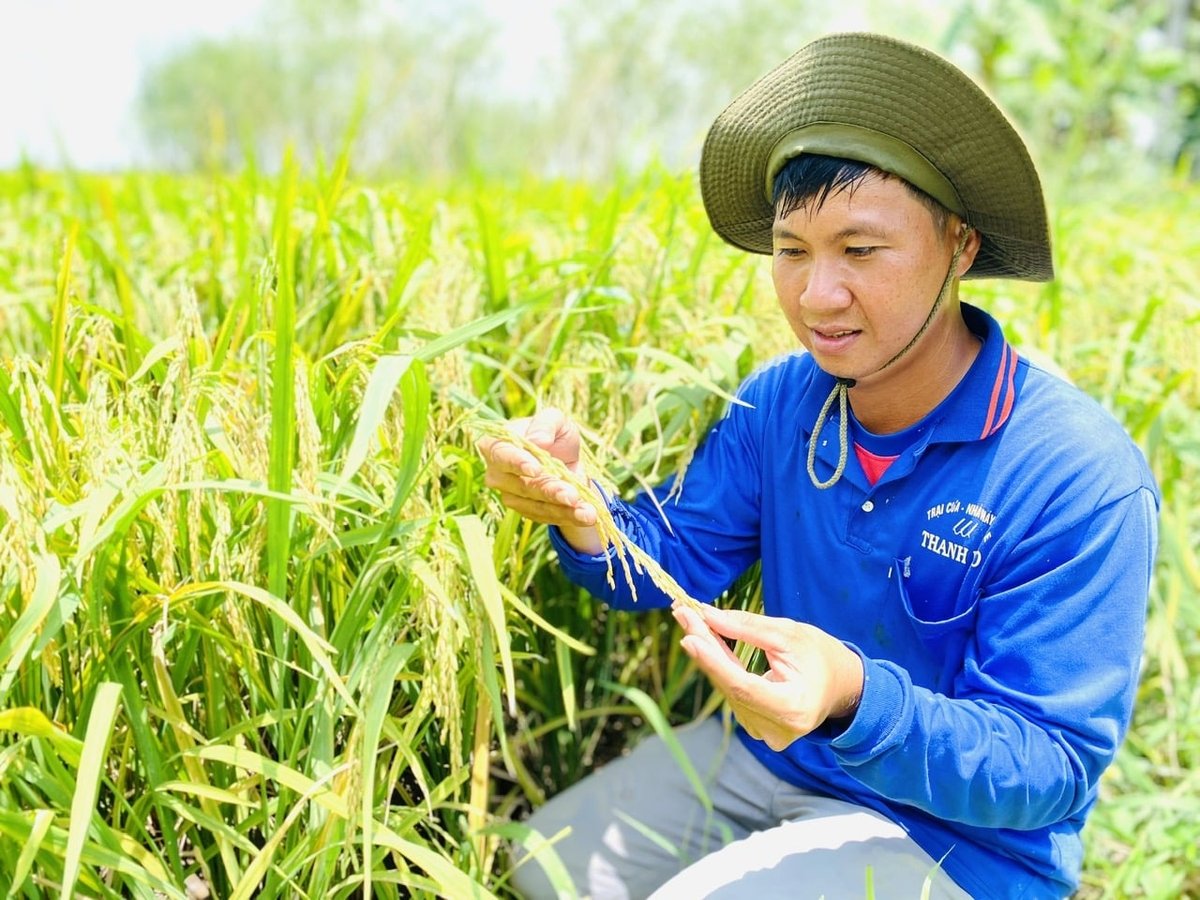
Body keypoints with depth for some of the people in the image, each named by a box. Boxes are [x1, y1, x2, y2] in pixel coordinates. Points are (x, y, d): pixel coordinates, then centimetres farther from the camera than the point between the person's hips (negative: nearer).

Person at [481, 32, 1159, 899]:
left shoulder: (1081, 480, -27)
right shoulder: (779, 401, -7)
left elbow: (1049, 770, -25)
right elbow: (675, 558, -8)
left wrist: (857, 698, -45)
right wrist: (580, 514, -31)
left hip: (955, 830, -5)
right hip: (765, 756, 6)